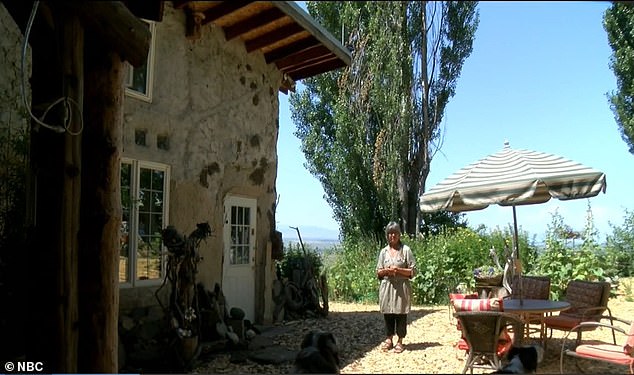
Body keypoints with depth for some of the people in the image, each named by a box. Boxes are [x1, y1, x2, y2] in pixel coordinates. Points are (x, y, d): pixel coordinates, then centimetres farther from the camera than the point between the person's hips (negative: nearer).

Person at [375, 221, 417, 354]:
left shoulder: (406, 250, -2)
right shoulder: (383, 251, 8)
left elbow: (413, 271, -3)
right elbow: (378, 272, 11)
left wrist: (398, 270, -16)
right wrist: (386, 271, -9)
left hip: (402, 287, -3)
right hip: (387, 287, 3)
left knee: (401, 314, 1)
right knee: (387, 314, 7)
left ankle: (400, 341, 13)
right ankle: (389, 339, 21)